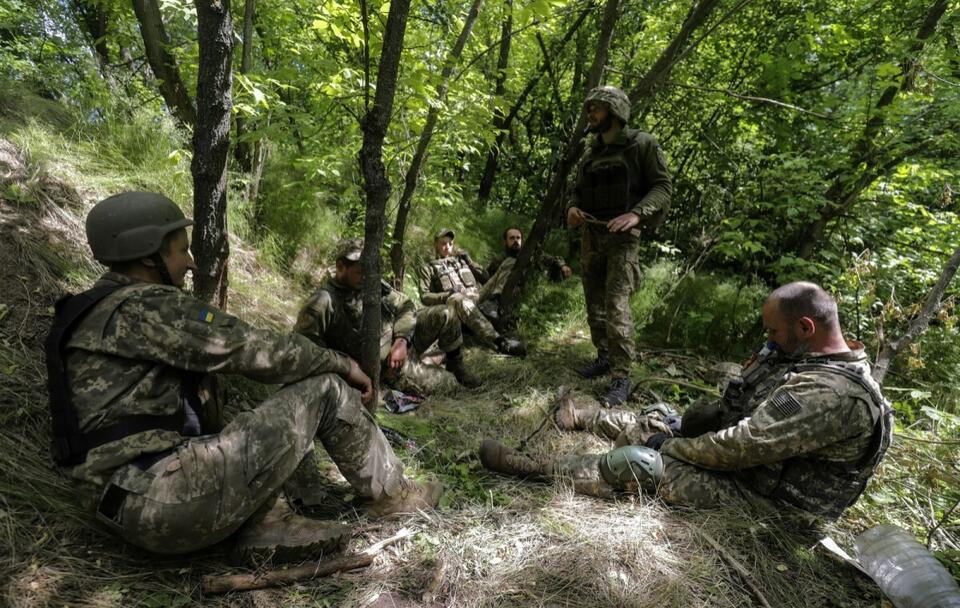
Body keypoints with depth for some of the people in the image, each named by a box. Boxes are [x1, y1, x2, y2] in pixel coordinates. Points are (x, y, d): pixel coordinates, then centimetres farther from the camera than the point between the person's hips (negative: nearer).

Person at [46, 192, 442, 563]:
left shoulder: (96, 312, 17)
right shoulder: (146, 306, -14)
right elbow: (254, 350, -13)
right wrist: (341, 363, 1)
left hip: (131, 505, 10)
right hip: (164, 496, -10)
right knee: (325, 389, -6)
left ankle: (264, 525, 7)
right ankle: (388, 493, 14)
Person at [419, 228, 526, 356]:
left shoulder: (462, 259, 30)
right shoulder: (428, 268, 21)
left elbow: (486, 278, 22)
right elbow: (425, 297, 7)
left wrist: (468, 260, 12)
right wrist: (447, 295, -10)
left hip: (477, 300, 4)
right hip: (453, 302, -4)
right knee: (459, 299, -41)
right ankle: (499, 341, -62)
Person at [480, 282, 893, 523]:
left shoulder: (832, 394, -31)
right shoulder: (819, 359, 2)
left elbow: (738, 447, -31)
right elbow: (744, 406, 11)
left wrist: (669, 445, -17)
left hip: (755, 488, -9)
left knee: (631, 461, -12)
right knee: (654, 422, 12)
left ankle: (532, 469, 0)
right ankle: (584, 419, 35)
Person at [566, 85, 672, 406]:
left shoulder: (642, 144, -3)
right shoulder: (591, 151, 15)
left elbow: (662, 186, -7)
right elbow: (578, 188, 21)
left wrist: (636, 214, -24)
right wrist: (572, 207, -2)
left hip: (622, 238, -7)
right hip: (591, 236, 7)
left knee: (616, 307, -14)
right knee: (594, 304, 11)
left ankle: (622, 377, -7)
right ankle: (604, 357, 25)